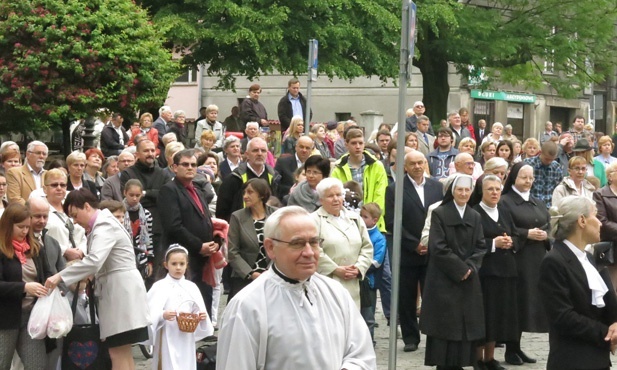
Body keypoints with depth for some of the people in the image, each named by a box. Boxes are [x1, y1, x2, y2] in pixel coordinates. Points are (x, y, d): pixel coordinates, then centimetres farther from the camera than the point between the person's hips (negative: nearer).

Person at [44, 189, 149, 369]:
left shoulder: (104, 225, -15)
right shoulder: (102, 224, 18)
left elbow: (94, 260, -29)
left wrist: (60, 276, -29)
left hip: (122, 288, -11)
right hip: (115, 289, 11)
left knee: (118, 354, -11)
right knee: (123, 354, 10)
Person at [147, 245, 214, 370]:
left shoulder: (191, 287, 9)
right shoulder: (159, 287, -4)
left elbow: (198, 311, 11)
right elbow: (150, 313, -10)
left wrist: (202, 317, -10)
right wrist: (162, 315, -27)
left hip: (186, 338, 4)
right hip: (167, 339, -4)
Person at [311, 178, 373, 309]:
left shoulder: (355, 218, 18)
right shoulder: (314, 220, -1)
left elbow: (367, 247, 15)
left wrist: (359, 268, -2)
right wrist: (335, 270, -13)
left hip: (352, 285, 5)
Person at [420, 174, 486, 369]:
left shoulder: (475, 217, 11)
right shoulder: (439, 213, -4)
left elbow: (480, 247, 7)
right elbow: (438, 247, -11)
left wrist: (470, 267, -10)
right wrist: (460, 268, -13)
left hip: (468, 280, 5)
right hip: (444, 279, -5)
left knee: (465, 324, 3)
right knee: (445, 324, -4)